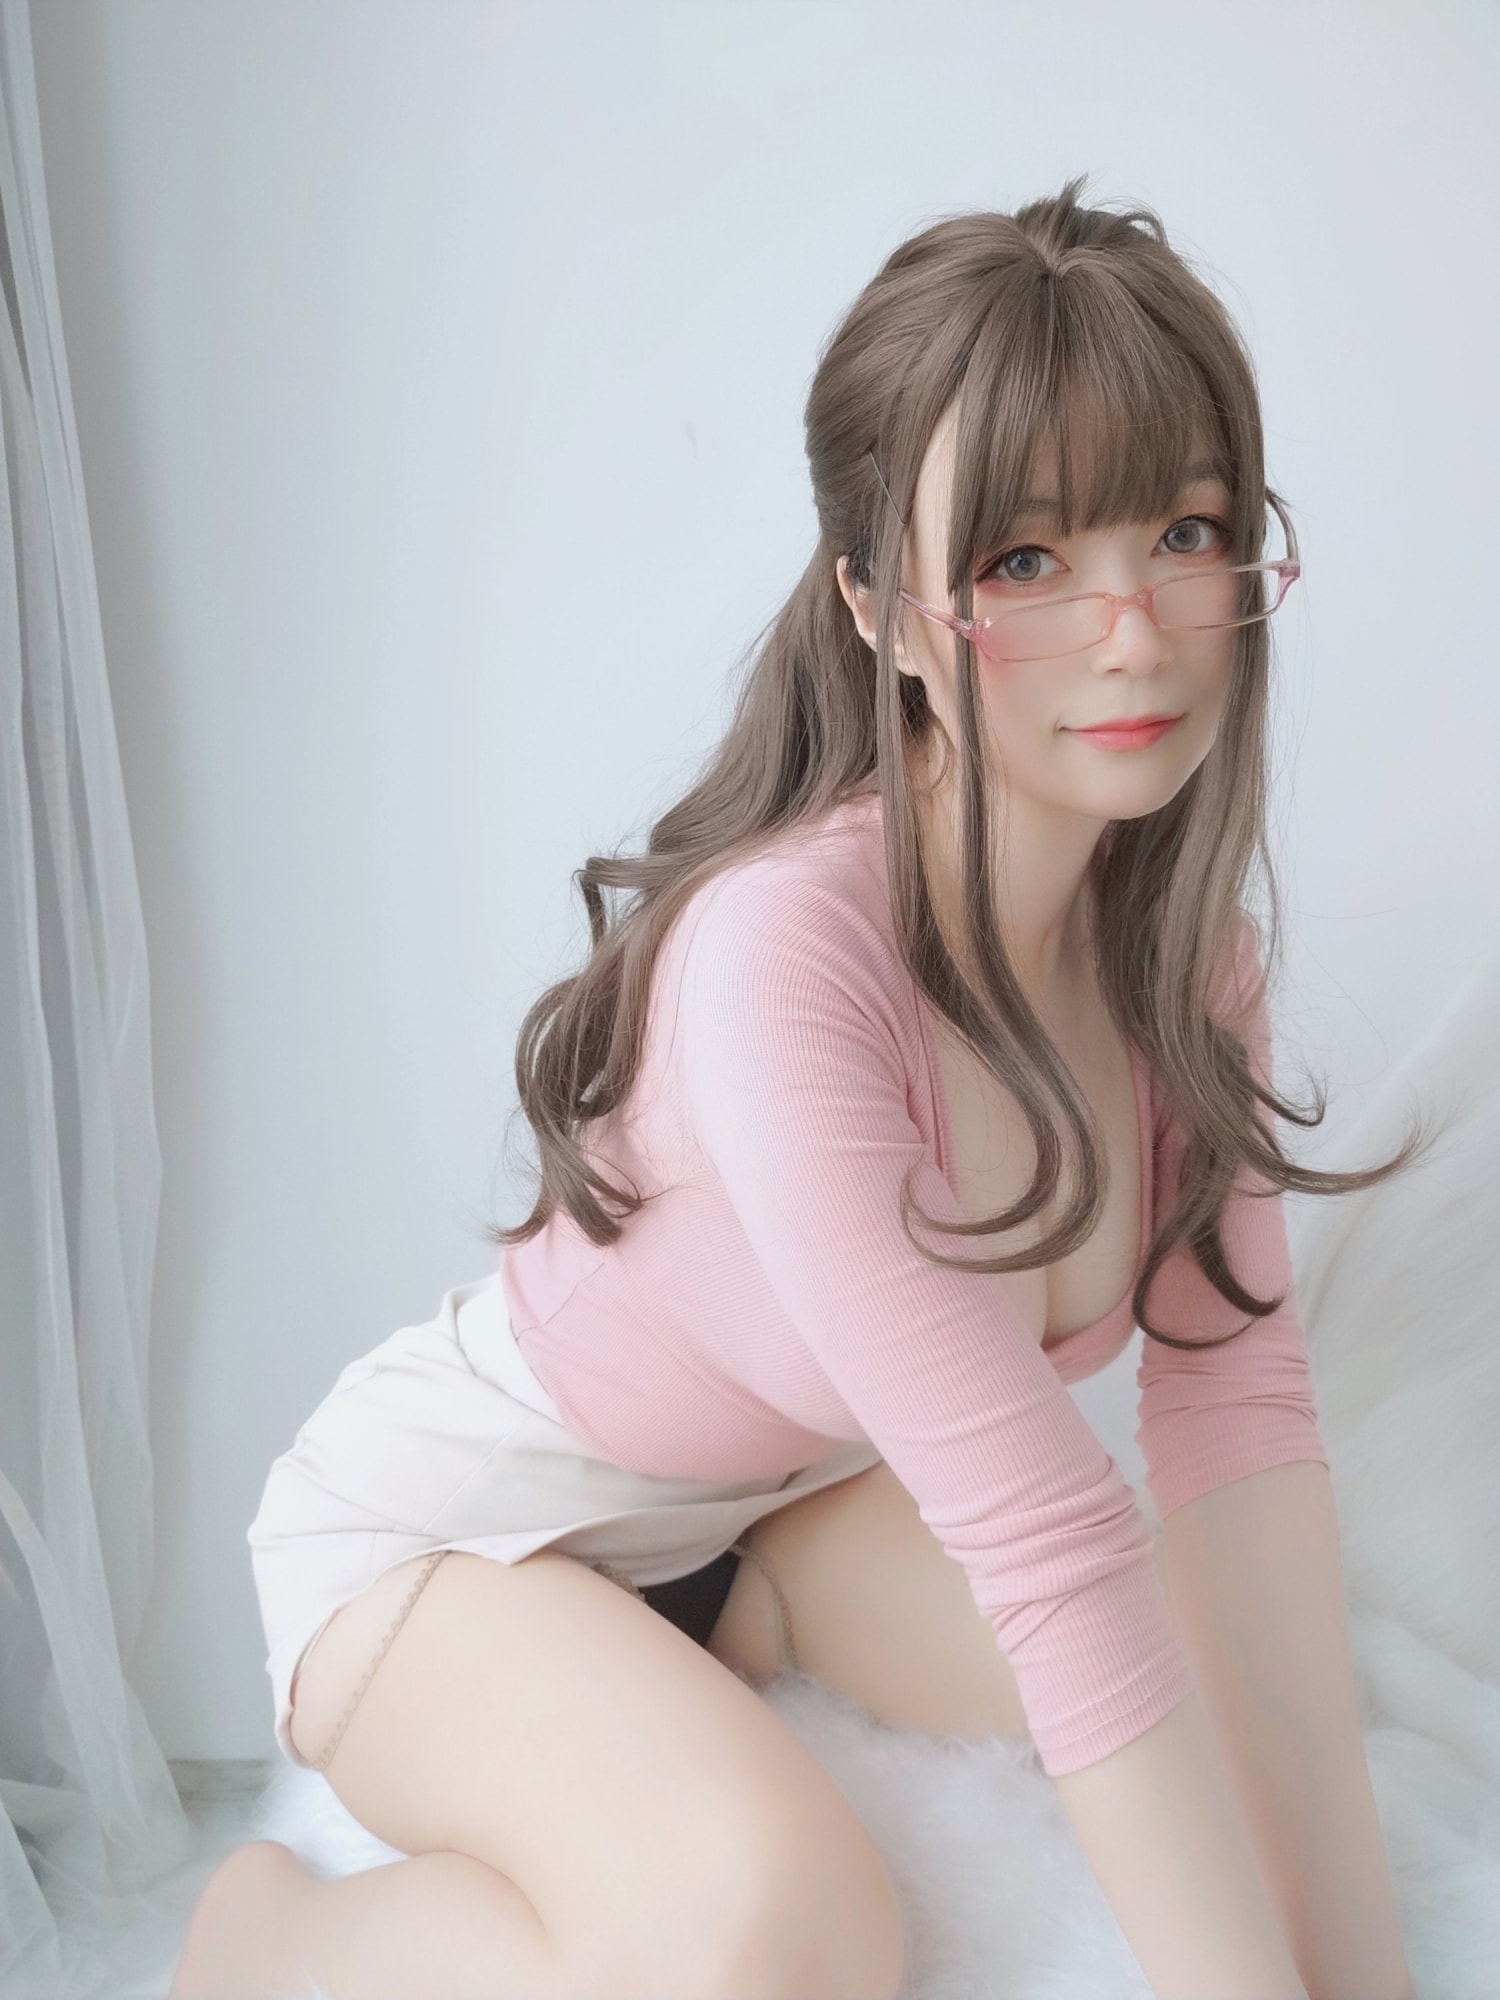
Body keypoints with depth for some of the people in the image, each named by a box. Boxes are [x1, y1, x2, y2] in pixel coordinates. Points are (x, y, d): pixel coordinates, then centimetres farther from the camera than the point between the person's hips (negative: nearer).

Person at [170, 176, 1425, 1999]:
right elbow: (1047, 1541, -36)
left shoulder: (1179, 926, -11)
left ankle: (722, 1638, 12)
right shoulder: (789, 954, -35)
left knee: (1255, 1684, -11)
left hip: (784, 1492, 7)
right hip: (456, 1516, -7)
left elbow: (1234, 1385, -15)